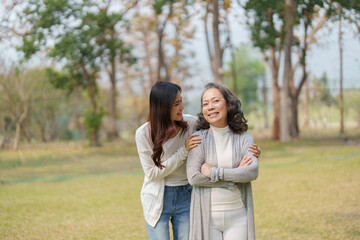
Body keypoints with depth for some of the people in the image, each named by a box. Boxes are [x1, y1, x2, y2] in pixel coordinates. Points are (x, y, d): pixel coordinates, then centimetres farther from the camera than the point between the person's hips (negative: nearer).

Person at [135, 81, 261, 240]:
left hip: (185, 196, 2)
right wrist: (184, 150, -22)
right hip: (157, 199, -2)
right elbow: (152, 173, -14)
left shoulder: (190, 123, -9)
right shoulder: (144, 133, -15)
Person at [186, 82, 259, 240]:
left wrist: (213, 172, -15)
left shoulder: (244, 138, 4)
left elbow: (253, 172, -10)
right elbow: (193, 177, -12)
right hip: (207, 215, -1)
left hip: (237, 215, 1)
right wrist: (236, 174, -11)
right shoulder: (199, 138, -1)